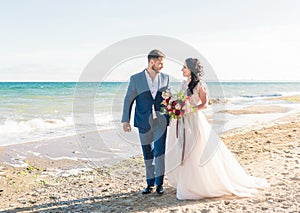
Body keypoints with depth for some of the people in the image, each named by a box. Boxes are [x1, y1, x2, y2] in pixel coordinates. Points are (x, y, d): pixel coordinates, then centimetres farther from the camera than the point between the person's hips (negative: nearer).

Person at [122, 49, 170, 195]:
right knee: (148, 154, 10)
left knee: (159, 151, -8)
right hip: (144, 122, 0)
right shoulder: (136, 79, -2)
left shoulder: (165, 78, 4)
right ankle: (150, 183, 23)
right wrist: (125, 120, -7)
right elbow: (128, 100, -1)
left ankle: (159, 183, 5)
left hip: (160, 121, 1)